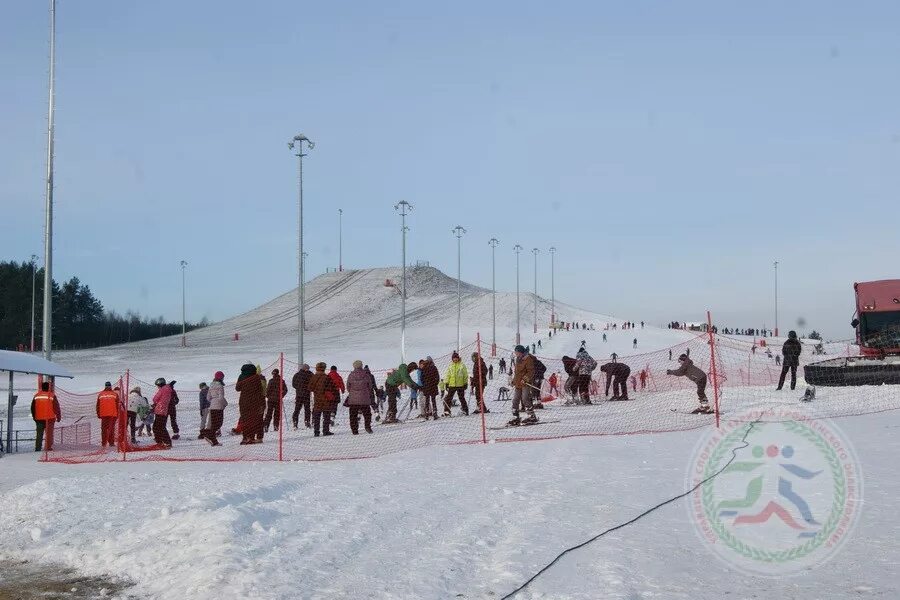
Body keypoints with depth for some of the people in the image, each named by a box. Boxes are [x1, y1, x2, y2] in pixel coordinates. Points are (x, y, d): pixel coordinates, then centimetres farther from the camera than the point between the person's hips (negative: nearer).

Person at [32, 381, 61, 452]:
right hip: (49, 418, -3)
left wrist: (34, 417, 23)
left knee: (39, 435, 9)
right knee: (49, 434, 4)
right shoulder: (52, 396, -4)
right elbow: (56, 407, -2)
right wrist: (59, 417, 7)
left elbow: (33, 408, 12)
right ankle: (48, 448, 0)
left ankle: (37, 449, 7)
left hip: (39, 419, 3)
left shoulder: (36, 396, 7)